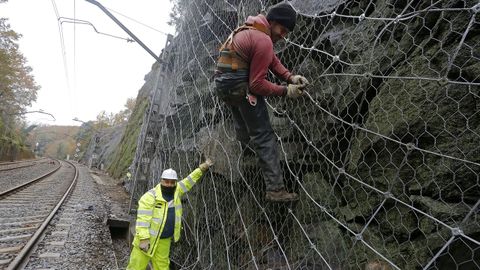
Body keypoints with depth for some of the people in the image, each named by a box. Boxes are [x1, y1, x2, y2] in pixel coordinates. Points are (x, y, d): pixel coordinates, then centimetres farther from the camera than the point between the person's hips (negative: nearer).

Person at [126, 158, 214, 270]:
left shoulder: (177, 191, 2)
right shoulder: (150, 196, -16)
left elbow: (189, 181, 11)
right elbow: (143, 219, -19)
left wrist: (202, 168, 10)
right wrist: (143, 239, -23)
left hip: (164, 241, 5)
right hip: (148, 239, -5)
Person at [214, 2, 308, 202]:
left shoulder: (250, 29, 13)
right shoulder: (263, 41, -17)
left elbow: (273, 59, 14)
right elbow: (257, 84, -18)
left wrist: (290, 77, 3)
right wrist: (285, 91, -10)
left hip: (222, 85, 9)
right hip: (243, 89, -9)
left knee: (241, 119, 31)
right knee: (264, 137, -5)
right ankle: (275, 189, -4)